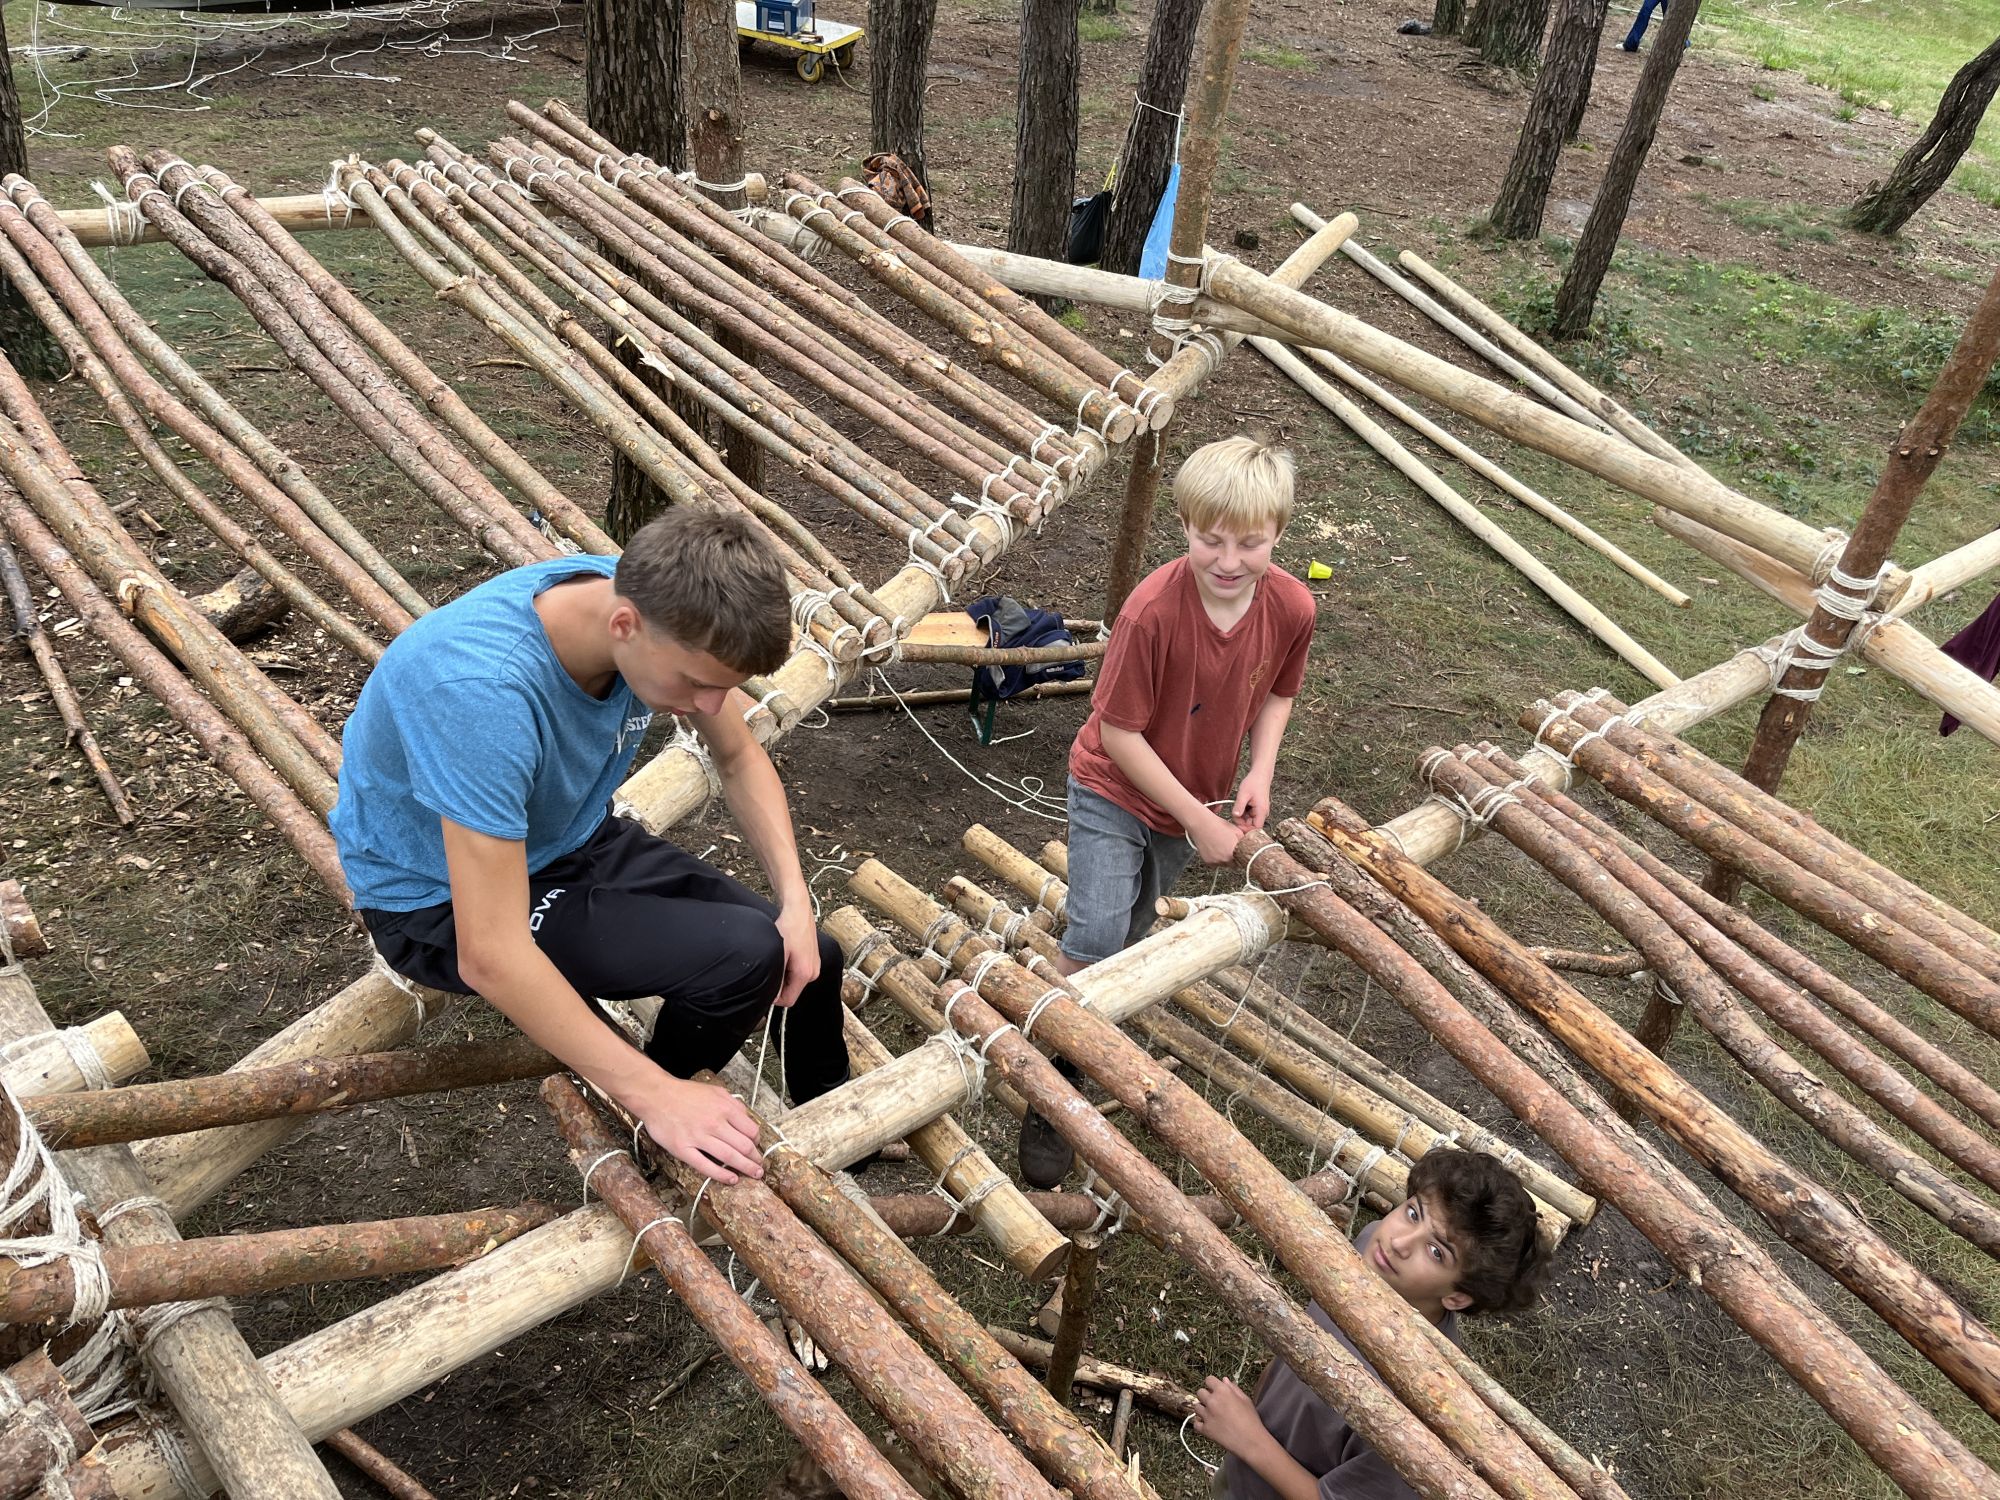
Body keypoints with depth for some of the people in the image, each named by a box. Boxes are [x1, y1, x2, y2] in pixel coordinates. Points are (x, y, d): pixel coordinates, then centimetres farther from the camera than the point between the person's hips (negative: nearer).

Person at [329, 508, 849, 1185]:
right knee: (744, 956, -22)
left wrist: (795, 900, -13)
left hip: (573, 841, 7)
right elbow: (491, 955, -38)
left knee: (810, 961, 1)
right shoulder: (485, 689, -39)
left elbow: (740, 757, 0)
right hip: (443, 902, -6)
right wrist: (656, 1095, -35)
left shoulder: (656, 601, -17)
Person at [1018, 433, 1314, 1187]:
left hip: (1199, 800, 5)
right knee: (1094, 941, -15)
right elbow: (1118, 733, -25)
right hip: (1115, 793, -5)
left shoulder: (1291, 607, -19)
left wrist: (1259, 773, -14)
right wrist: (1198, 821, -21)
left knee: (1132, 935, 21)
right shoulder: (1154, 610, -33)